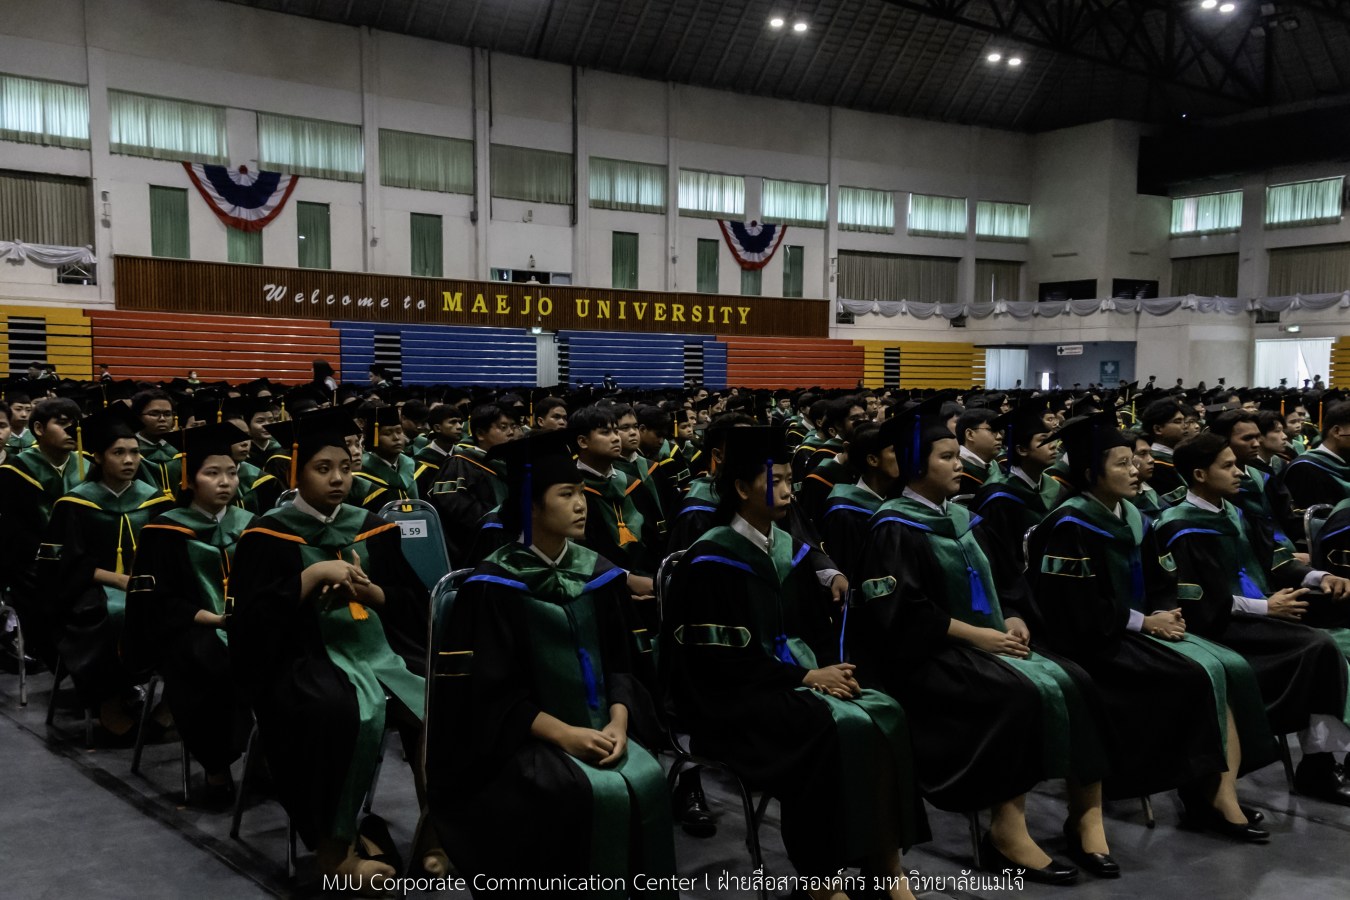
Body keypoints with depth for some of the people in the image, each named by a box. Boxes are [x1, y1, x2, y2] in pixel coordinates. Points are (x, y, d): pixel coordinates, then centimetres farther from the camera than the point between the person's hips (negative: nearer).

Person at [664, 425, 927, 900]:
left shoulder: (790, 549, 11)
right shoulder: (711, 562, -12)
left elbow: (818, 627, 15)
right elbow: (722, 659, -16)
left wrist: (833, 668, -7)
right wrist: (805, 677, -18)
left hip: (801, 675, 7)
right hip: (735, 697, -7)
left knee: (885, 713, -18)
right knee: (840, 727, -29)